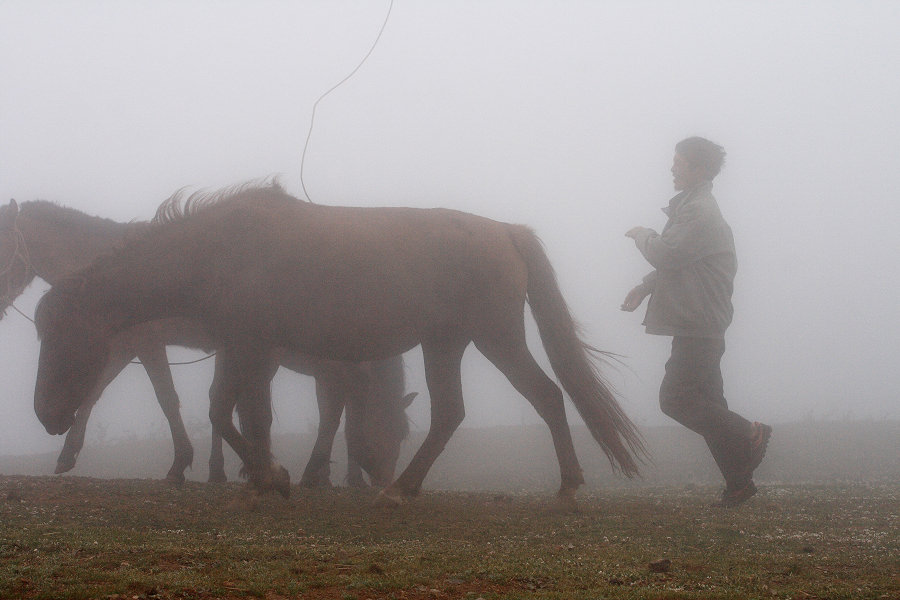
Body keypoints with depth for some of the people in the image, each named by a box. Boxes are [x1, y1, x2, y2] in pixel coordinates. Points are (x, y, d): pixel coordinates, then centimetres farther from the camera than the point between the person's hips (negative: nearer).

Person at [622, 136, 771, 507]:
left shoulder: (699, 213, -16)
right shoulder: (692, 208, 19)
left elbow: (667, 254, -23)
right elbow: (675, 261, 24)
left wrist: (642, 236, -3)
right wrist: (644, 288, 10)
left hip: (699, 327, -10)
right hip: (697, 327, 10)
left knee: (676, 399, -14)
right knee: (705, 404, 9)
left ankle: (748, 436, -10)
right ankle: (739, 481, 10)